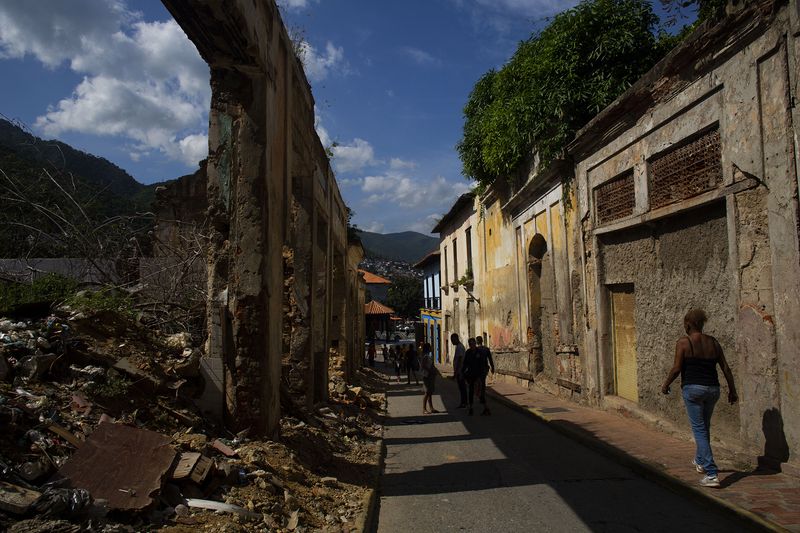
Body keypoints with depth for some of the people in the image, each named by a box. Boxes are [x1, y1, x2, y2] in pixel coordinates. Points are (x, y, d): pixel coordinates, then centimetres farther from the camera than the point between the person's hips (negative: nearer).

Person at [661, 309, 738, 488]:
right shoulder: (713, 342, 6)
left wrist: (666, 384, 4)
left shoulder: (683, 342, -9)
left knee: (699, 430, -1)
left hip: (693, 388, -6)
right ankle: (700, 462, 42)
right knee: (704, 426, 24)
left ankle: (711, 474, -8)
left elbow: (676, 368, -11)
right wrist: (732, 390, 17)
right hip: (712, 389, 6)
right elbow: (726, 368, 8)